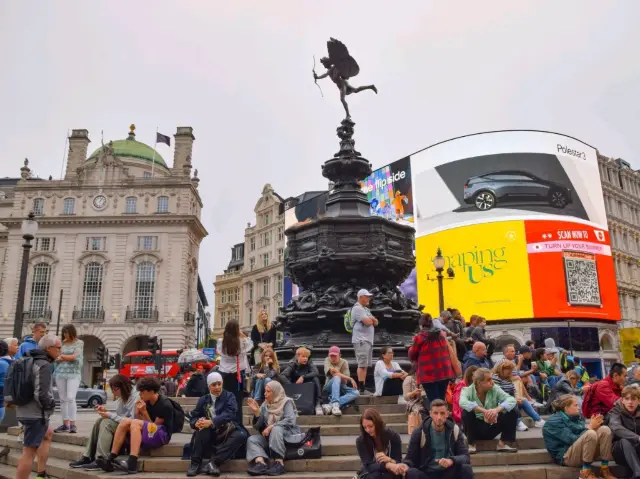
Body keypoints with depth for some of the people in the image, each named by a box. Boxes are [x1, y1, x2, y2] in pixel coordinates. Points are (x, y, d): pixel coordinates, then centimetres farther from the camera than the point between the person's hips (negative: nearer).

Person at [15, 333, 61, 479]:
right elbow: (41, 394, -26)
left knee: (48, 434, 28)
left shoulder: (30, 361, 11)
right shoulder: (44, 365, -18)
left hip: (24, 411, 10)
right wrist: (51, 404, -9)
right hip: (36, 414, -10)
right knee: (29, 452, -6)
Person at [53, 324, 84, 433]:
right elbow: (57, 358, 7)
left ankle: (72, 424, -12)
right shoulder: (62, 343, 12)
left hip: (73, 374, -5)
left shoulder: (79, 343, 2)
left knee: (70, 398, -14)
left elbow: (74, 356, -8)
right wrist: (68, 358, -8)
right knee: (63, 399, 5)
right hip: (60, 373, 5)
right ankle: (65, 424, 11)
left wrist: (62, 356, 3)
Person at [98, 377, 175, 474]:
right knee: (125, 422, -14)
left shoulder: (165, 405, -10)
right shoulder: (147, 403, 10)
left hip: (161, 434, -7)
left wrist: (144, 412, -13)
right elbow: (140, 426, 8)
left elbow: (153, 426, -8)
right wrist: (138, 412, -8)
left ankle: (132, 463, -44)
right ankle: (110, 460, -21)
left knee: (135, 423, -28)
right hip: (146, 434, 7)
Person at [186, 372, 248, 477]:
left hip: (226, 433, -1)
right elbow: (193, 417, 4)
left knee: (242, 435, -30)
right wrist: (197, 423, -21)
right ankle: (195, 463, -24)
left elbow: (229, 414, -14)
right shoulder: (203, 400, 12)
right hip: (210, 434, 2)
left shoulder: (229, 396, 3)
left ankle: (213, 462, -34)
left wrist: (211, 422, -29)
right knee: (203, 426, -29)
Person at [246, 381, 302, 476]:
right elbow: (258, 427, 6)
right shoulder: (264, 405, 11)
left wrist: (271, 426, -24)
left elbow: (290, 421, -19)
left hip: (287, 435, -5)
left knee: (276, 429, -34)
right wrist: (256, 412, -10)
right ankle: (261, 464, -41)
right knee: (252, 439, -18)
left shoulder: (286, 402, -2)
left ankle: (279, 463, -38)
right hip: (269, 437, 5)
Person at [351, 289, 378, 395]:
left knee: (365, 365, 9)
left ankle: (363, 388, 13)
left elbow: (375, 323, 15)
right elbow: (367, 322, -19)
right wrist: (372, 319, 3)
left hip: (368, 340, 10)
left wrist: (370, 319, -5)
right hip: (361, 340, -10)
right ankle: (361, 389, -14)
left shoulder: (366, 309, 22)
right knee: (362, 365, -13)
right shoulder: (357, 308, -9)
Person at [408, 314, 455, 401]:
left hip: (428, 374, -5)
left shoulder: (419, 337, -5)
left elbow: (412, 356, 5)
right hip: (444, 372, 5)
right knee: (441, 400, 13)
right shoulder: (442, 334, 11)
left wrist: (412, 348, 22)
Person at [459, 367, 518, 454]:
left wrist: (497, 409, -39)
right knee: (466, 411, -32)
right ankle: (471, 444, -13)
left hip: (492, 428, 3)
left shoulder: (495, 389, -6)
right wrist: (484, 411, -46)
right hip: (476, 429, -3)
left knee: (513, 410, -14)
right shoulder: (468, 390, -14)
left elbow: (511, 400, -20)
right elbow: (462, 402, -36)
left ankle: (502, 444, -2)